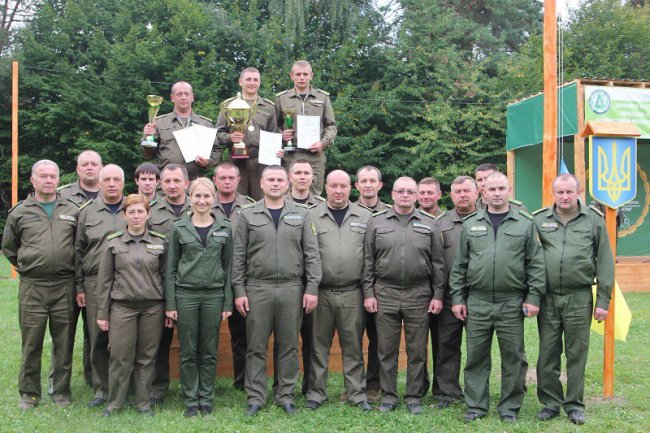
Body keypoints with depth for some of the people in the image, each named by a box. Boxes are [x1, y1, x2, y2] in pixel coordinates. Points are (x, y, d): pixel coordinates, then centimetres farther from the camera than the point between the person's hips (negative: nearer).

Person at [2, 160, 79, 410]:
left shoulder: (73, 210, 7)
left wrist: (71, 269, 10)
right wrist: (25, 267, 10)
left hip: (65, 286, 1)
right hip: (32, 288, 0)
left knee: (64, 342, 7)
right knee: (31, 342, 5)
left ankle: (61, 391, 19)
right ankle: (29, 393, 18)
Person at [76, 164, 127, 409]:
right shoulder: (87, 212, 9)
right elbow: (78, 250, 9)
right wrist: (79, 287, 4)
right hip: (95, 282, 1)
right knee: (97, 338, 5)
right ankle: (101, 389, 16)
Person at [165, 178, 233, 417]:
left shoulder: (225, 228, 5)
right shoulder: (179, 228, 2)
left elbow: (228, 267, 7)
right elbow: (171, 267, 3)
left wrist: (228, 302, 2)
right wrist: (170, 303, -2)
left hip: (214, 295, 1)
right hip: (185, 294, -1)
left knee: (209, 352, 7)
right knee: (188, 351, 5)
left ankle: (206, 400, 18)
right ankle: (191, 401, 16)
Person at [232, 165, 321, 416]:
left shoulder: (301, 215, 7)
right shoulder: (247, 215, 5)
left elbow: (311, 254, 4)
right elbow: (238, 256, 3)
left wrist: (312, 288, -4)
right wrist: (239, 291, -3)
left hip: (292, 290, 1)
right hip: (257, 289, -1)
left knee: (289, 347, 7)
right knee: (256, 347, 5)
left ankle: (286, 395, 19)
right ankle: (255, 397, 15)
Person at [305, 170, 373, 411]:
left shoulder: (365, 217, 7)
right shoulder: (312, 216, 4)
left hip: (352, 294, 1)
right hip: (321, 292, 0)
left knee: (353, 346, 7)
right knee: (319, 345, 7)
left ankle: (357, 394, 17)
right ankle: (316, 392, 18)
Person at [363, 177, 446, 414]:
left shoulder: (428, 224, 6)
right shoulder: (377, 222, 5)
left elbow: (438, 263, 6)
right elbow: (368, 261, 5)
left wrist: (438, 295, 1)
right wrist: (368, 293, 0)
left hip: (419, 295, 0)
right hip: (385, 294, 0)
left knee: (417, 350, 6)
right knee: (386, 350, 6)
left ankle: (414, 397, 18)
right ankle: (388, 396, 18)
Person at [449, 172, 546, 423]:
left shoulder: (525, 223, 4)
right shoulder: (470, 224, 8)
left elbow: (536, 263, 2)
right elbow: (459, 265, 8)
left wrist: (533, 297, -4)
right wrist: (457, 297, 4)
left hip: (512, 303, -1)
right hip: (477, 302, 1)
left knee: (513, 357, 5)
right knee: (476, 356, 7)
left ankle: (510, 407, 18)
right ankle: (476, 406, 18)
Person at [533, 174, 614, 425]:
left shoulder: (594, 220, 2)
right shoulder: (540, 220, 5)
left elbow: (604, 262, 2)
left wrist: (603, 300, -2)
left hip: (579, 298, -1)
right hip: (547, 298, 1)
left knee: (577, 353, 7)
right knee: (547, 353, 8)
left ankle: (574, 405, 20)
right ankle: (550, 402, 21)